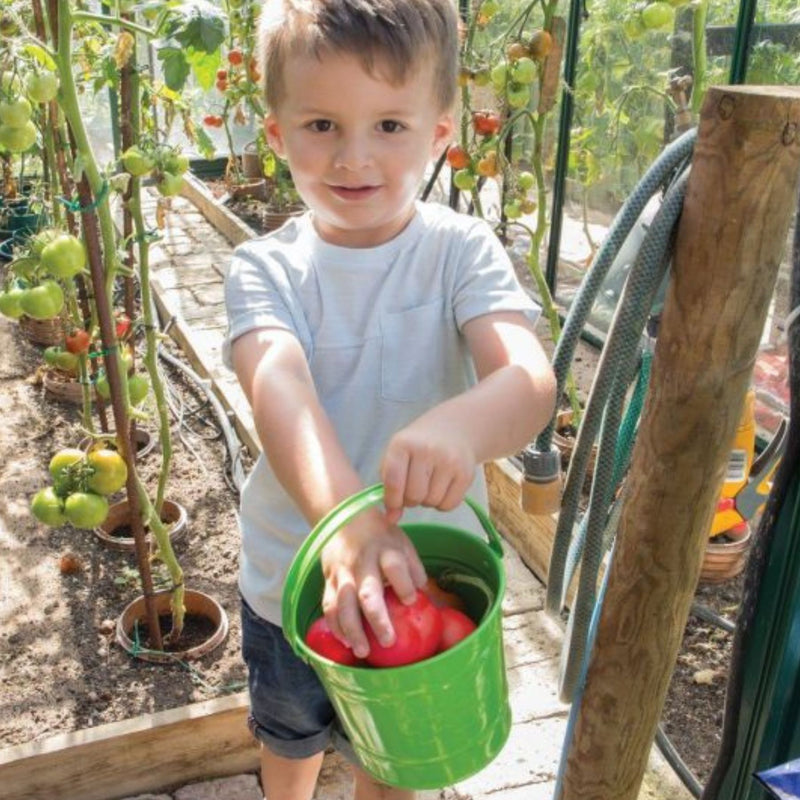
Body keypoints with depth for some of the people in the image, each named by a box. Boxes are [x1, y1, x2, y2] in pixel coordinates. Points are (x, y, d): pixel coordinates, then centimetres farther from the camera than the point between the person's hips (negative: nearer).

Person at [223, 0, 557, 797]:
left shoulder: (463, 252, -16)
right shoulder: (265, 268, -15)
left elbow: (531, 378, -31)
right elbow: (280, 392, -33)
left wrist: (462, 426, -55)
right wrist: (342, 515, -52)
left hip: (421, 574, -1)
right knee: (290, 735, 31)